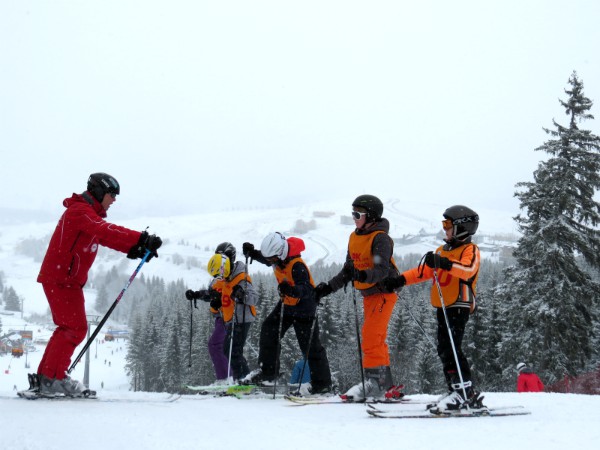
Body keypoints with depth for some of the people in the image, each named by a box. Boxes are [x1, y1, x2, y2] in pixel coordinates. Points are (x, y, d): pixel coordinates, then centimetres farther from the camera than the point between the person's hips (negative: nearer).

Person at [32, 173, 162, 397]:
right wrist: (142, 239, -36)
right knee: (75, 328, -11)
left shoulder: (89, 214, 17)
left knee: (69, 328, 14)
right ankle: (53, 379, -9)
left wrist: (135, 249, -6)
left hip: (68, 279, 11)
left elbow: (107, 238, 11)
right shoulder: (80, 211, -15)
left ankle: (44, 377, 17)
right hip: (61, 279, -11)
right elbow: (108, 232, -30)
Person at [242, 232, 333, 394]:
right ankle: (267, 372, 13)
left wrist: (291, 290, -58)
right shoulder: (277, 257, -8)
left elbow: (307, 290, -39)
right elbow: (265, 258, 16)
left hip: (303, 307, -8)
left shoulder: (297, 266, -33)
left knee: (310, 346, -3)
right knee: (268, 330, 3)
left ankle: (323, 384, 7)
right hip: (286, 303, 8)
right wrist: (252, 253, -3)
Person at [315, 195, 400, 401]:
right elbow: (348, 270, 18)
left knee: (370, 337, -16)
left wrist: (366, 275, -45)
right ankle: (385, 382, 19)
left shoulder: (380, 238, -14)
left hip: (384, 292, -9)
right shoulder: (355, 237, 11)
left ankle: (374, 381, -14)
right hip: (369, 294, 9)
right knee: (376, 339, 12)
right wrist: (328, 287, 13)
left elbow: (382, 269, -27)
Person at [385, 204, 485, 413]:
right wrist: (400, 280, 14)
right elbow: (424, 270, 23)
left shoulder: (470, 250, -4)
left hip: (459, 305, -9)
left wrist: (445, 263, -40)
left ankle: (465, 391, -17)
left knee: (451, 347, -17)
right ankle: (457, 392, 12)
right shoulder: (443, 250, 22)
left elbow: (468, 269, -25)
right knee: (444, 350, 7)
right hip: (443, 307, 9)